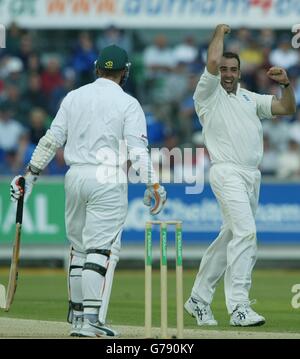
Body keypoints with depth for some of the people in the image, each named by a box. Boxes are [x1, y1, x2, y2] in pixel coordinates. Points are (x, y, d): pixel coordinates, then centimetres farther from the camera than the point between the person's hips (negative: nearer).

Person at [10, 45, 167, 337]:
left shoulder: (73, 97, 9)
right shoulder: (128, 104, -3)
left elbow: (51, 140, 8)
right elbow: (137, 149, -13)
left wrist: (31, 173, 12)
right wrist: (153, 184, -13)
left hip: (75, 176, 5)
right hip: (108, 181, -5)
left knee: (79, 247, 14)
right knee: (101, 248, -7)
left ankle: (77, 314, 17)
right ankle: (92, 318, -15)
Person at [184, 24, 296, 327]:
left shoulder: (249, 98, 21)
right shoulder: (209, 95, 2)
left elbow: (287, 108, 18)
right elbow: (212, 62, -15)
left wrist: (286, 84, 0)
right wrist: (219, 33, 1)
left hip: (252, 177, 7)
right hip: (227, 173, -7)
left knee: (230, 237, 11)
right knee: (245, 232, -20)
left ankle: (198, 300, 21)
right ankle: (239, 308, -24)